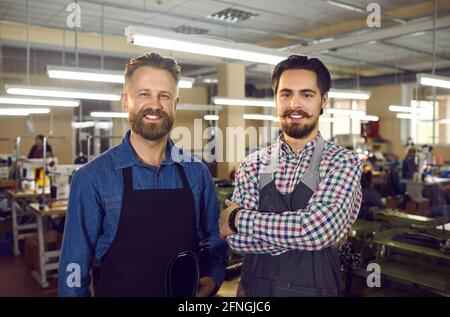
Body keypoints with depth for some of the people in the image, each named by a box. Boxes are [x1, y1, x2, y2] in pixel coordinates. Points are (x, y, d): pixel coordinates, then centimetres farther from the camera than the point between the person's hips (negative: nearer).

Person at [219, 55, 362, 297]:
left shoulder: (343, 162, -12)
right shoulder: (253, 164, -4)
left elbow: (318, 228, -27)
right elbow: (235, 239, -13)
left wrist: (237, 218, -18)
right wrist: (300, 232, -22)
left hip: (316, 288, -2)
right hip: (254, 288, 2)